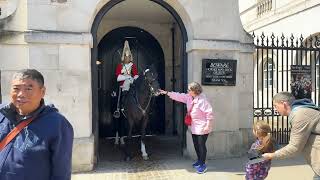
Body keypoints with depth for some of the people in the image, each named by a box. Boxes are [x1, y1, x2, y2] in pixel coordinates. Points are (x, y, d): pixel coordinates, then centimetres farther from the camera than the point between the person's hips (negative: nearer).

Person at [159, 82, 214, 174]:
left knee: (201, 145, 0)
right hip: (194, 127, 9)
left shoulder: (202, 100, -23)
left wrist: (208, 126, -23)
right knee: (196, 145, 19)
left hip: (202, 128, -9)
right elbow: (179, 96, 9)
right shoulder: (189, 97, 4)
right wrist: (166, 93, 7)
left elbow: (209, 113, -23)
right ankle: (199, 160, 37)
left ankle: (203, 165, 13)